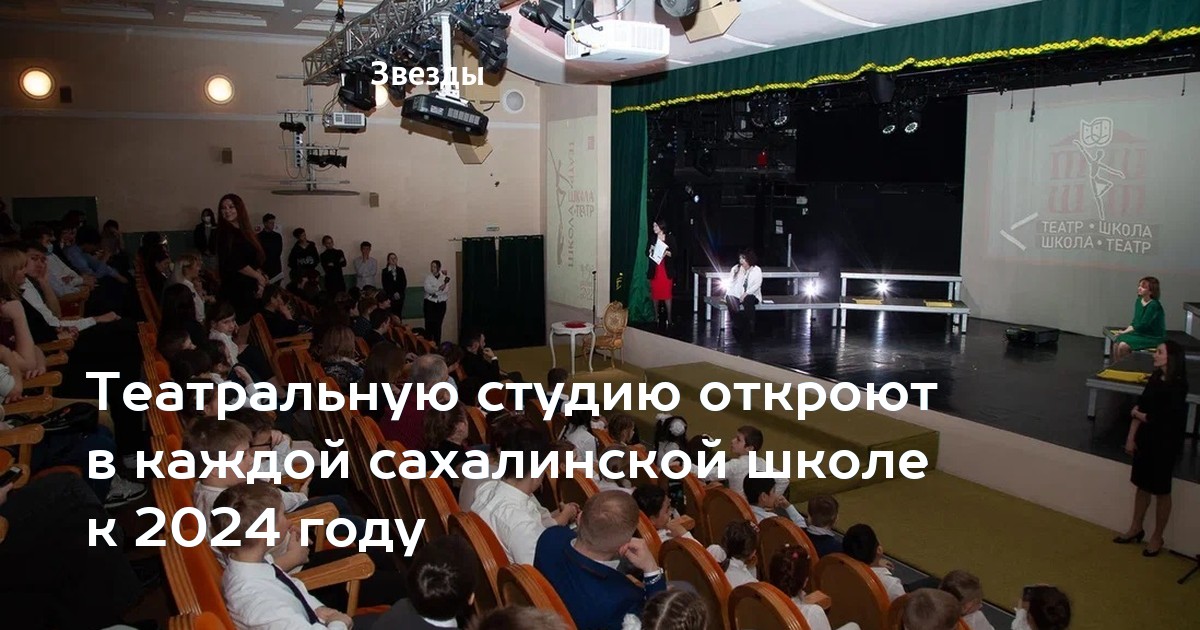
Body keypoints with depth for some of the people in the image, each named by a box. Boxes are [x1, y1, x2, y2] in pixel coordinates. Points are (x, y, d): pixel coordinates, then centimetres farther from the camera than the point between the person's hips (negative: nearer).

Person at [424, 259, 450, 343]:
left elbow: (446, 290, -8)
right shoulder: (428, 277, 2)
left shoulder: (445, 277, 4)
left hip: (441, 304, 1)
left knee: (438, 324, 4)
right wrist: (439, 288, -22)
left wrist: (434, 291, -12)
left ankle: (437, 344, 10)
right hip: (430, 303, -1)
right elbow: (427, 289, -14)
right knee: (429, 324, -6)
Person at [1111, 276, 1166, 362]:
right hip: (1141, 333, 8)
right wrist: (1127, 330, -4)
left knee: (1123, 346, -24)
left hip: (1154, 338, -8)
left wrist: (1125, 332, -14)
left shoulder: (1154, 305, -19)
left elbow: (1142, 325, -21)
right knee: (1116, 342, -12)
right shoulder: (1138, 301, 6)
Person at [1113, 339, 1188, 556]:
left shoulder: (1177, 387, -19)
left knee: (1161, 490, 8)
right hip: (1146, 439, 6)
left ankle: (1157, 537, 21)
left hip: (1165, 443, -6)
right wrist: (1131, 437, 2)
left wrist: (1138, 414, -4)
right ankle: (1136, 528, 32)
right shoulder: (1155, 379, 2)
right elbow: (1141, 407, 4)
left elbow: (1161, 420, -21)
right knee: (1142, 485, 17)